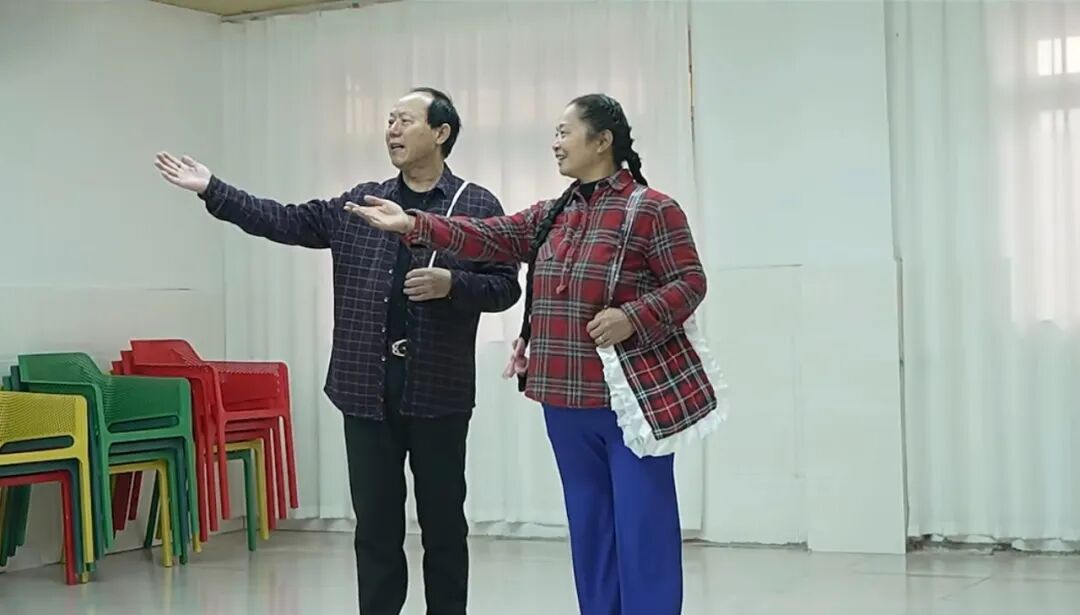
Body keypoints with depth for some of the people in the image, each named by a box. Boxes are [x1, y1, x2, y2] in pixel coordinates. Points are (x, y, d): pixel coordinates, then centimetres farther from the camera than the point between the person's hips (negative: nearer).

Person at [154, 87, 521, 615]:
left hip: (439, 390, -3)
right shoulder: (358, 204, 11)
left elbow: (505, 286, -1)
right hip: (368, 388, 3)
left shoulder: (477, 206, 2)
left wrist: (450, 283, -18)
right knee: (375, 524, 7)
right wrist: (212, 191, 1)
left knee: (443, 522, 7)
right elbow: (287, 222, 6)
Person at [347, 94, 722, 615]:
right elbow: (489, 239, 6)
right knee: (589, 528, 14)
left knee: (642, 528, -2)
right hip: (567, 403, 7)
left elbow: (690, 283, -10)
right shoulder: (551, 216, 14)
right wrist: (413, 225, -3)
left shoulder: (652, 210, -7)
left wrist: (633, 317, -25)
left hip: (634, 398, -7)